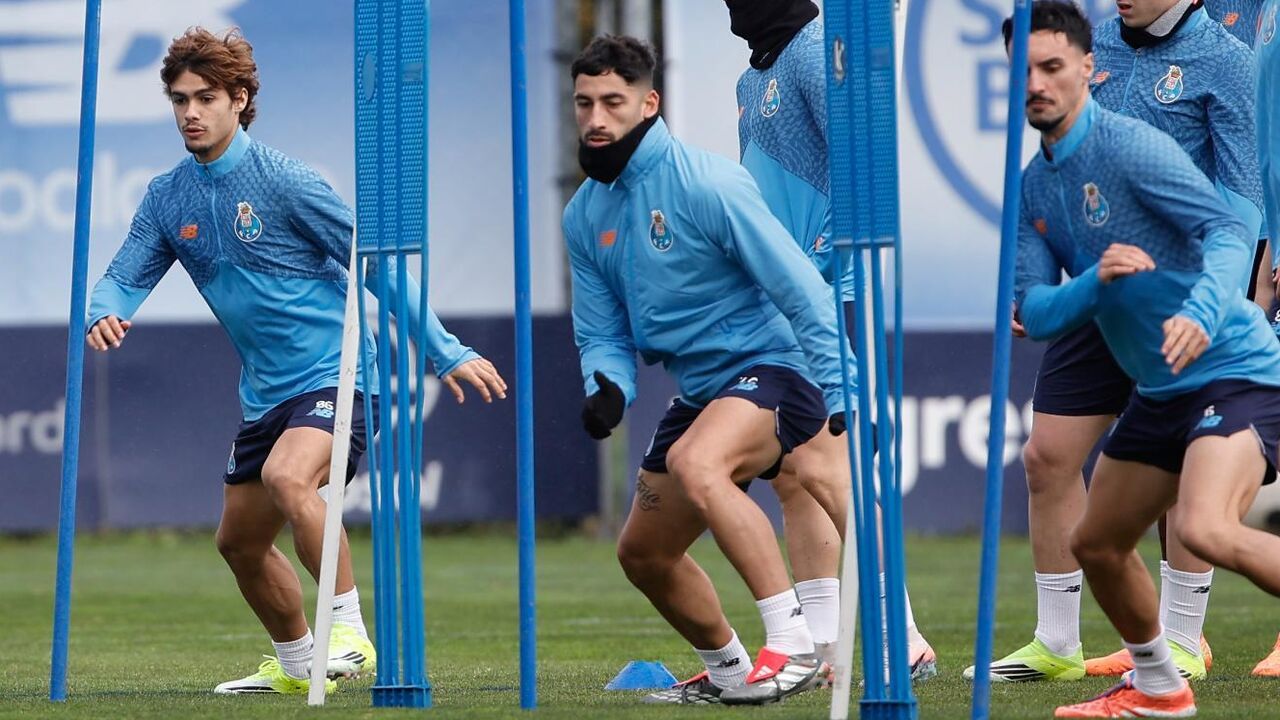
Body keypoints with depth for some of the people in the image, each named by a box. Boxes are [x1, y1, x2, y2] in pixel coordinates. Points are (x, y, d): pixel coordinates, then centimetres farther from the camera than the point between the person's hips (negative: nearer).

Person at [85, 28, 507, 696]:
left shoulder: (281, 179, -13)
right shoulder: (167, 198, 6)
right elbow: (123, 278, 6)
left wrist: (446, 352, -12)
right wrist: (104, 313, -20)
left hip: (334, 376, -8)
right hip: (265, 392, 8)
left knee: (287, 476, -35)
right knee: (240, 541, 15)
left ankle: (350, 633, -29)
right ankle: (294, 665, 38)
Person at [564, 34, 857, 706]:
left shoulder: (703, 183, -17)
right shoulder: (584, 215, 6)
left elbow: (800, 288, -17)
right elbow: (602, 334, 12)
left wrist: (842, 394, -20)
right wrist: (608, 389, -11)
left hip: (769, 368, -9)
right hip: (699, 392, 9)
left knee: (693, 463, -38)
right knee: (643, 552, 16)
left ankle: (793, 644, -38)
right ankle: (726, 671, 40)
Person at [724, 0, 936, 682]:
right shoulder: (755, 77, 19)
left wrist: (816, 258, -19)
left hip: (828, 290, -10)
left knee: (818, 465, -16)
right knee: (790, 475, 9)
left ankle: (904, 643, -16)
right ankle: (822, 649, 12)